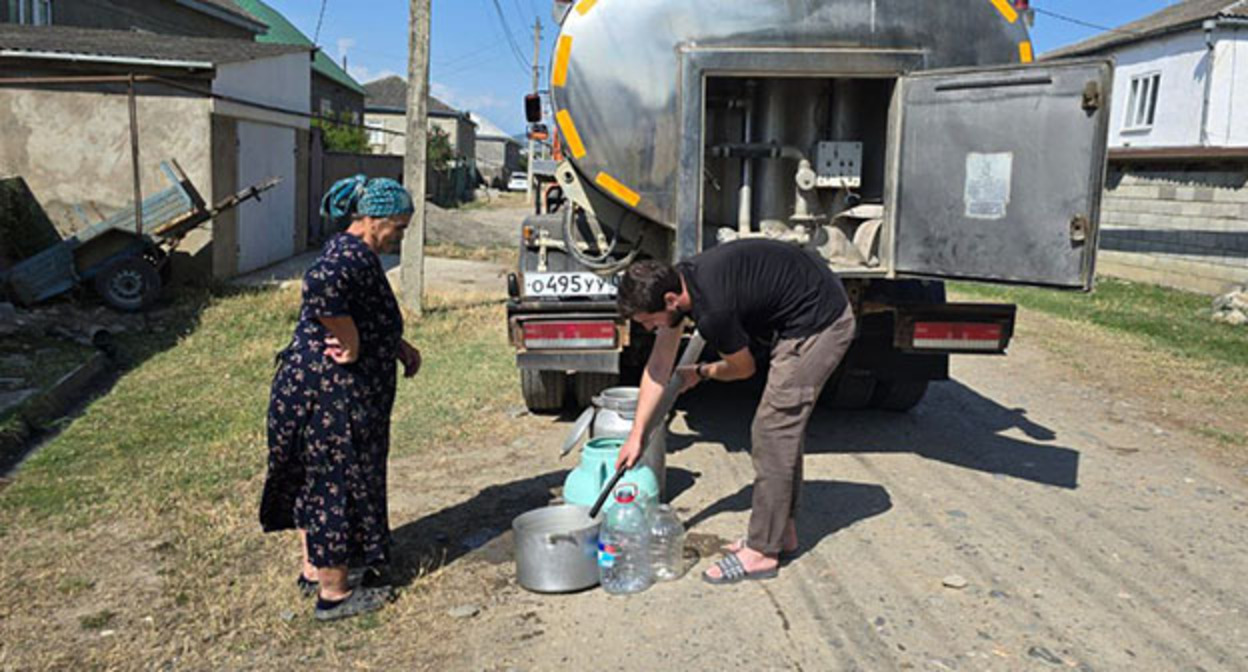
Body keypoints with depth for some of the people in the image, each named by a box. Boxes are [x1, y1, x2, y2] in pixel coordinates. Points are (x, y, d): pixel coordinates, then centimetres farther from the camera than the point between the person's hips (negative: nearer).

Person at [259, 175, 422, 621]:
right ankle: (334, 594, 17)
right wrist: (351, 343, -31)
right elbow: (321, 284, -43)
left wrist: (398, 347, 14)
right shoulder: (354, 255, -20)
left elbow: (371, 317, 27)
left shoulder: (349, 252, 13)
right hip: (334, 396, -11)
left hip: (308, 388, 11)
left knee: (315, 478, 22)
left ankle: (314, 570, 40)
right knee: (338, 482, 2)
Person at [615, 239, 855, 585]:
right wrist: (636, 435, 8)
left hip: (820, 324, -10)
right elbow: (658, 366, 6)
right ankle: (782, 530, 28)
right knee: (785, 429, 16)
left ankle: (761, 552, 0)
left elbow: (743, 368, -9)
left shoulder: (713, 308, -30)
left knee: (773, 432, -8)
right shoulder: (674, 283, -2)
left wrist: (700, 374, 11)